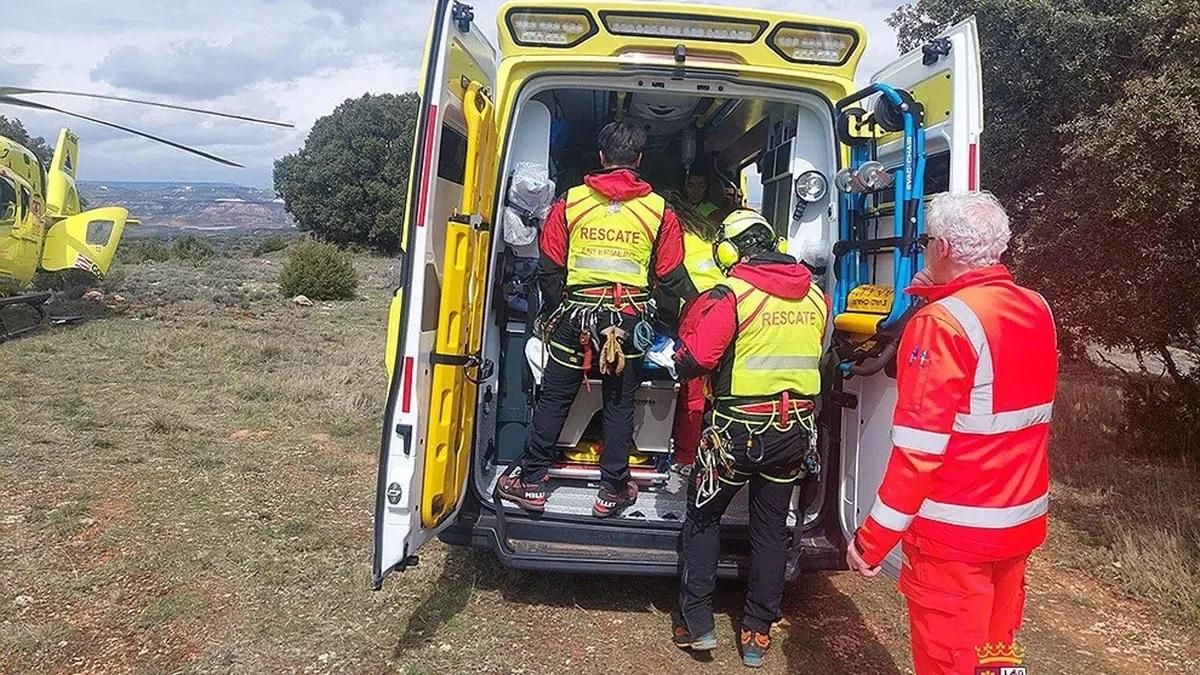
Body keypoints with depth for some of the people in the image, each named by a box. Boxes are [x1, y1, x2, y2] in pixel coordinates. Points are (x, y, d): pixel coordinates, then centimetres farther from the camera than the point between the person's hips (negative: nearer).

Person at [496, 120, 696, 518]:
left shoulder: (570, 202, 0)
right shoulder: (658, 210, 0)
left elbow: (549, 268, 2)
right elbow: (671, 276, 3)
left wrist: (553, 313, 16)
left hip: (575, 313, 0)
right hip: (629, 318, 0)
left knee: (554, 398, 10)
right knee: (619, 404, 11)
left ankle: (531, 482, 17)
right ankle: (612, 492, 19)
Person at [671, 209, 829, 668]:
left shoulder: (731, 293, -15)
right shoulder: (816, 295, 3)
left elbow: (694, 360, -19)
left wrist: (682, 358, 2)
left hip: (739, 428, -5)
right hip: (796, 430, 5)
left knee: (703, 518, 14)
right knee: (771, 528, 16)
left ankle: (696, 623, 15)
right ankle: (757, 632, 23)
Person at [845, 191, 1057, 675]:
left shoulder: (944, 323, -19)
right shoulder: (1037, 311, 4)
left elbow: (919, 448, -23)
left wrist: (874, 537, -17)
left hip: (955, 532, -8)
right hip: (1021, 521, 8)